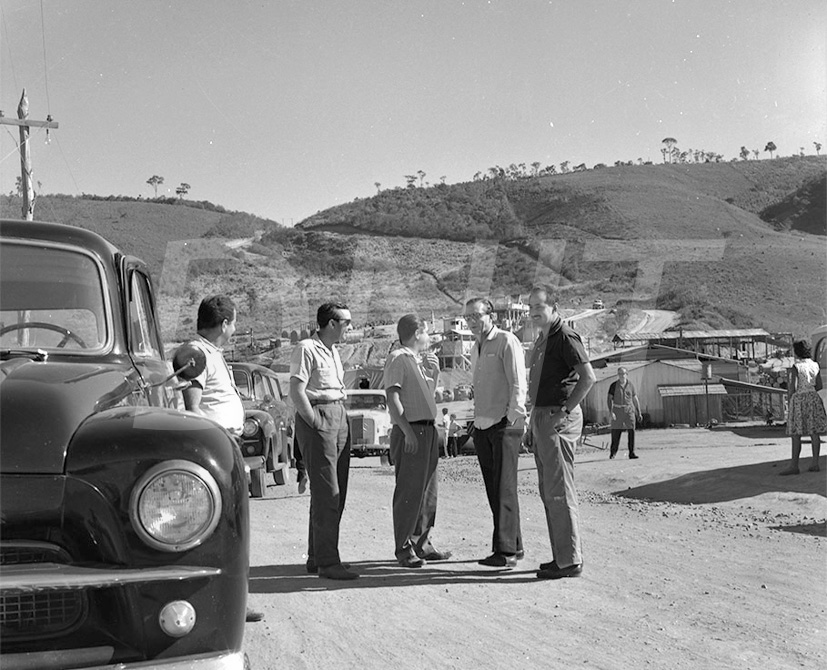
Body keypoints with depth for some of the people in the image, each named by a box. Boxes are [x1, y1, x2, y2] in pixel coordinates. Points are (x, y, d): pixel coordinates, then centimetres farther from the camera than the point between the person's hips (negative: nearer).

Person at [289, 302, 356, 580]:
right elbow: (296, 392, -15)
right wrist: (316, 422, -15)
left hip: (339, 419, 9)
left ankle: (317, 557, 20)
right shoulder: (306, 349, -9)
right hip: (317, 421, -9)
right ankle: (327, 562, -6)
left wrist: (342, 419, 12)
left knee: (337, 494, 11)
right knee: (326, 495, -10)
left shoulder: (333, 352, 19)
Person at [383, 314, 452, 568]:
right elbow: (392, 397, -15)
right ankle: (404, 549, -1)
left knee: (429, 489, 12)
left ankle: (422, 544, 20)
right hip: (409, 432, -9)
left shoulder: (419, 359, 19)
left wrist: (434, 372, 12)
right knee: (409, 491, -7)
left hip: (428, 430, 9)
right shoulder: (397, 358, -7)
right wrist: (407, 431, -21)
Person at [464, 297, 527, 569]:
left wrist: (511, 419, -15)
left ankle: (506, 551, -6)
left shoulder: (507, 341, -5)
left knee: (504, 488, -8)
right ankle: (514, 545, 16)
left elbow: (518, 385, -12)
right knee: (493, 490, 8)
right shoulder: (475, 350, 20)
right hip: (481, 427, 8)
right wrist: (478, 420, 16)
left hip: (505, 425, -8)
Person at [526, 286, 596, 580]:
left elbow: (588, 376, -20)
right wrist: (532, 426, 22)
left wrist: (565, 411, -20)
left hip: (559, 419, -10)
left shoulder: (565, 337, -11)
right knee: (548, 491, 12)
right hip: (542, 417, 10)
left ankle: (570, 561, -2)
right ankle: (562, 556, 19)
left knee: (559, 490, -8)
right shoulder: (541, 341, 19)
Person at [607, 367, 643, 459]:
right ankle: (613, 452, 17)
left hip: (629, 410, 1)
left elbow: (635, 399, 13)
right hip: (617, 411, -1)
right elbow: (609, 399, -4)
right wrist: (611, 412, -16)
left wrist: (639, 413, 11)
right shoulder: (613, 385, 1)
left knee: (631, 431, -9)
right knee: (616, 433, 0)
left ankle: (631, 453, -6)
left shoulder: (630, 385, 7)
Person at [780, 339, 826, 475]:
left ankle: (794, 465, -4)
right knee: (814, 433, 8)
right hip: (813, 398, 6)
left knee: (796, 434, -4)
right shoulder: (815, 365, 5)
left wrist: (789, 401, -4)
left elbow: (793, 387, -14)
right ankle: (815, 463, 10)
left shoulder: (796, 367, -12)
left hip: (799, 399, -6)